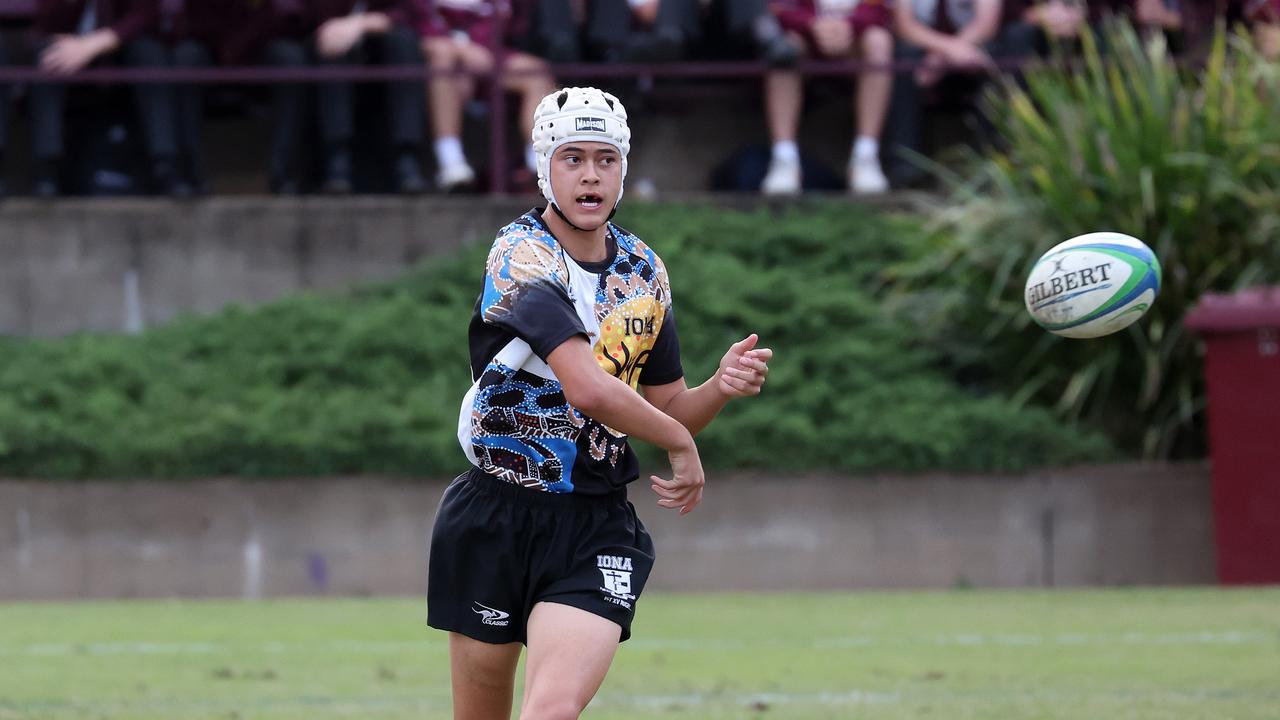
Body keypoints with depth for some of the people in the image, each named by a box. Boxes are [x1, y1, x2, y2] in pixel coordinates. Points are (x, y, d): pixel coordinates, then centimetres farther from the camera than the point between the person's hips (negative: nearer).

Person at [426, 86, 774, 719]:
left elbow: (668, 410, 18)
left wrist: (721, 387, -3)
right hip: (493, 522, -3)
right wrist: (680, 444, -10)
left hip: (598, 529, 3)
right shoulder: (522, 256, -12)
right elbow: (587, 388, -24)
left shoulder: (644, 272, 9)